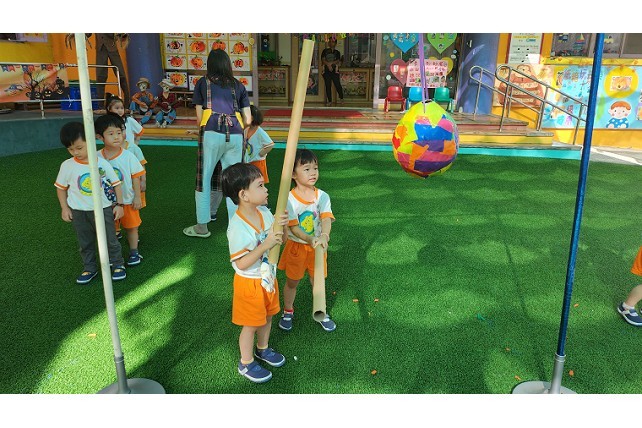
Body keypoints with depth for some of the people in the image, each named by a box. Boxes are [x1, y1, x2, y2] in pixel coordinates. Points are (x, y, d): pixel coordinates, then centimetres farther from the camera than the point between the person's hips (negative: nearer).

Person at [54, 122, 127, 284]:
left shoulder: (102, 163, -11)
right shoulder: (67, 166, -7)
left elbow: (116, 183, -3)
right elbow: (61, 187, 5)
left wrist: (119, 204, -3)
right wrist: (64, 208, 2)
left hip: (103, 209, -2)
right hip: (78, 211, 2)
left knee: (110, 240, 7)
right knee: (85, 243, 15)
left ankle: (118, 264, 25)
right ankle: (89, 268, 30)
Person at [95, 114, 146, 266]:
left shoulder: (128, 156, -11)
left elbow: (135, 177, -6)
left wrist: (137, 197, -6)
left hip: (127, 200, -1)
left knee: (131, 226, 12)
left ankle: (134, 252, 29)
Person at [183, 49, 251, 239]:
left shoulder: (203, 83, 13)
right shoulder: (238, 85, 17)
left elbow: (199, 117, 12)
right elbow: (248, 120, 13)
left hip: (212, 134, -2)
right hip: (235, 135, 2)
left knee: (203, 179, 9)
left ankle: (202, 226, 16)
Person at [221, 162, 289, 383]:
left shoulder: (264, 212, -6)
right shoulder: (238, 226, -29)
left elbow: (278, 241, 5)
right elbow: (241, 263, -27)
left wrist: (281, 226, -16)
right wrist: (265, 245, -32)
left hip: (268, 278, 7)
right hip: (249, 283, -7)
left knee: (267, 317, 25)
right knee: (250, 325, 11)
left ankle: (262, 348, 51)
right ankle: (246, 363, 34)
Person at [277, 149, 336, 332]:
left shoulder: (322, 196, -9)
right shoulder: (289, 199, -17)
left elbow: (326, 219, -24)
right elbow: (293, 227, -21)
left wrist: (324, 236, -44)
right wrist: (310, 239, -37)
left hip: (317, 246, 2)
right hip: (296, 246, -2)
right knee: (292, 282, 15)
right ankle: (288, 312, 39)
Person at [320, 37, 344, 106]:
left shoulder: (337, 52, 11)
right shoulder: (325, 51, 11)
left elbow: (338, 61, -3)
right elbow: (323, 60, -1)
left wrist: (330, 63, -15)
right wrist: (328, 65, -16)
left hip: (335, 70, -1)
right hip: (326, 70, 1)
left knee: (337, 85, -10)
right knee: (328, 86, 0)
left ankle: (341, 99, 8)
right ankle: (329, 101, 6)